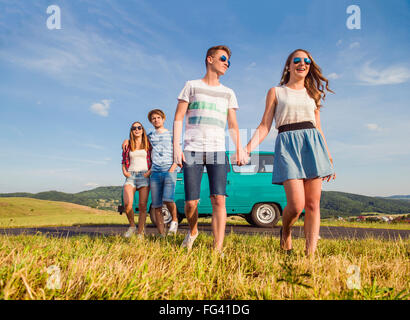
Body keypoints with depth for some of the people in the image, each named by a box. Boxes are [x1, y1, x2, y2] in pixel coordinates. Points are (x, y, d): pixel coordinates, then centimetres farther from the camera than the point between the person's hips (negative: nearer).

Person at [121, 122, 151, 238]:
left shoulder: (148, 144, 9)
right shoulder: (128, 145, 15)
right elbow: (124, 162, 21)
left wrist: (150, 171, -9)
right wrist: (124, 171, 2)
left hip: (144, 176, -1)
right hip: (131, 176, 1)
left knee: (142, 206, -6)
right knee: (127, 204, -19)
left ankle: (140, 233, 3)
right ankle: (132, 226, 5)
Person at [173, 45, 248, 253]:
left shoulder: (228, 93, 20)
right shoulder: (192, 86, 11)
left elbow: (233, 124, 15)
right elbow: (178, 118, 6)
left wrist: (239, 149, 1)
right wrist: (176, 147, -5)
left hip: (218, 151, 2)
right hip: (192, 151, -2)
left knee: (218, 199, -12)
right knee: (191, 202, -1)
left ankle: (218, 249, -7)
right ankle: (193, 231, 29)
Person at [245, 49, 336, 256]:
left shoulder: (312, 94, 21)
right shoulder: (276, 92, 12)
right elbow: (264, 126, 5)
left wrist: (328, 156, 18)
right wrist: (247, 148, -10)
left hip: (312, 144, 4)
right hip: (287, 144, -3)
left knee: (313, 203, -2)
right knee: (296, 204, -13)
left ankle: (311, 252, 6)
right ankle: (285, 231, 19)